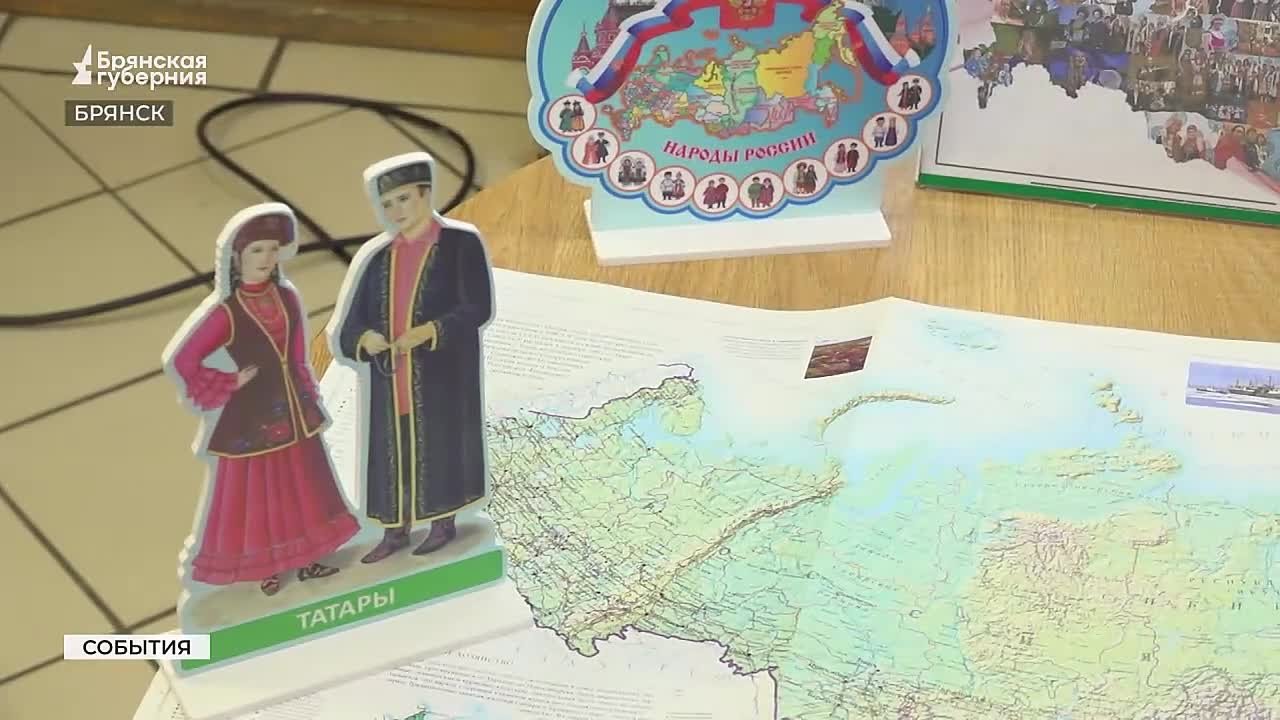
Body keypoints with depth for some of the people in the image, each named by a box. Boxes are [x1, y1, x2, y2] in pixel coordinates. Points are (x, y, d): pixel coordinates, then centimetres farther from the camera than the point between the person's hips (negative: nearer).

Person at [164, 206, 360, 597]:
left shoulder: (287, 297, -1)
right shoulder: (226, 312, -17)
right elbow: (180, 360, -17)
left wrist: (307, 397, 11)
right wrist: (230, 384, -12)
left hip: (293, 410, 6)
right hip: (252, 414, -6)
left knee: (302, 488, 16)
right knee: (257, 493, 7)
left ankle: (306, 560, 31)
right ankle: (266, 569, 22)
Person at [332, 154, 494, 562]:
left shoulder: (461, 243, -6)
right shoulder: (377, 255, 7)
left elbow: (479, 308, -12)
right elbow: (353, 318, 5)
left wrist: (430, 332, -24)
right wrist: (364, 338, -17)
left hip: (442, 372, -4)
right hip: (390, 372, 4)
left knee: (441, 441, 4)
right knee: (392, 447, 7)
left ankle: (444, 522, 19)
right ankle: (396, 529, 17)